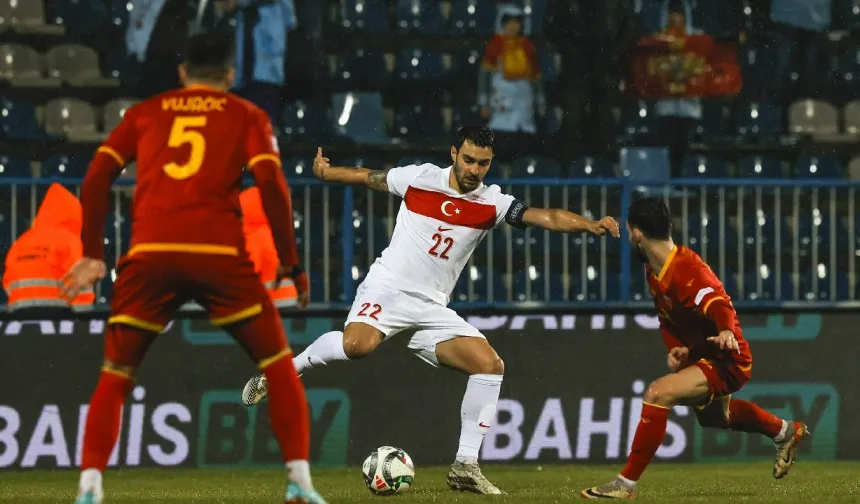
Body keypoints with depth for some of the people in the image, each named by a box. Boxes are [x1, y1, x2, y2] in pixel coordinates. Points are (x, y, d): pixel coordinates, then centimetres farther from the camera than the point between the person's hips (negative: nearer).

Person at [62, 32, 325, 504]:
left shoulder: (144, 113, 21)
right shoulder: (246, 116, 15)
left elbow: (96, 178, 11)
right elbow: (271, 184, 1)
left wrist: (92, 253, 14)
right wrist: (290, 263, 6)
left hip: (149, 255, 1)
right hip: (219, 254, -1)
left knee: (114, 377, 11)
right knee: (278, 367, 12)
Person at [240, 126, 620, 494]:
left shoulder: (491, 203, 0)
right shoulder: (419, 178, -3)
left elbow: (545, 216, -13)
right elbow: (369, 178, 15)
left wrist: (590, 224, -27)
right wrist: (326, 173, 11)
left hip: (432, 308, 4)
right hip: (388, 287, -4)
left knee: (490, 365, -12)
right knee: (357, 344, -35)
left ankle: (465, 467, -4)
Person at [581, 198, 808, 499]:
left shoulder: (687, 271, -30)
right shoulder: (654, 272, 0)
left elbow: (719, 304, -44)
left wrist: (727, 331, -66)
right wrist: (676, 348, -10)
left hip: (727, 361, -11)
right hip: (700, 354, 11)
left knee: (658, 393, -28)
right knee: (710, 414, 37)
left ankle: (626, 483, -21)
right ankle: (785, 432, 61)